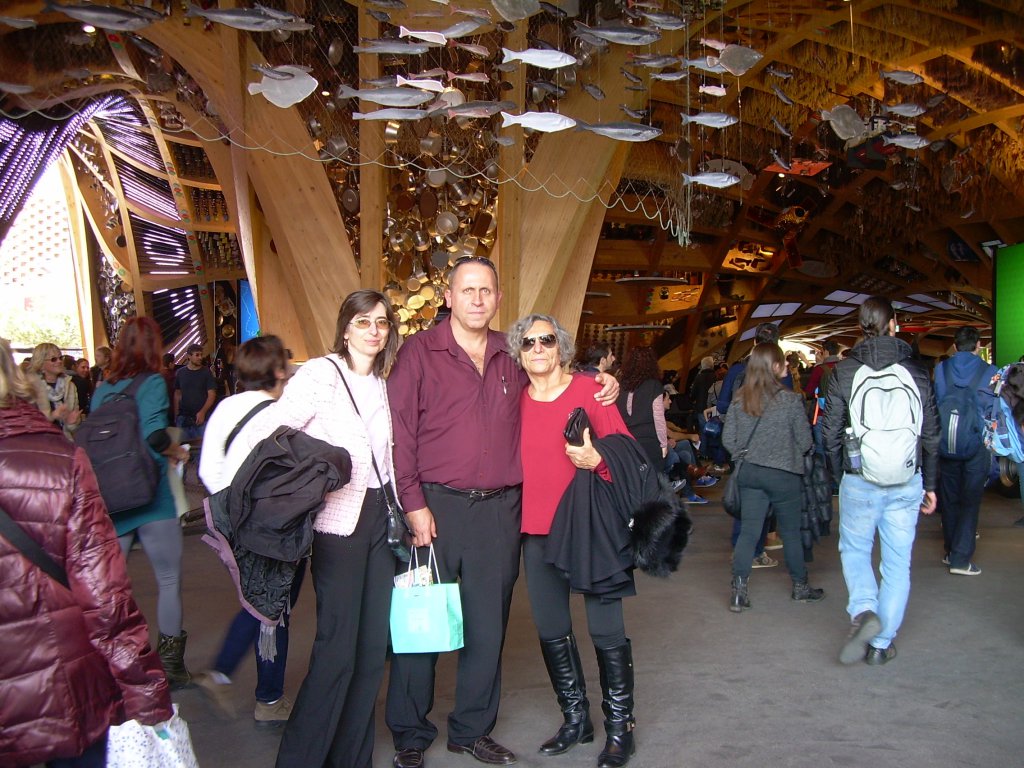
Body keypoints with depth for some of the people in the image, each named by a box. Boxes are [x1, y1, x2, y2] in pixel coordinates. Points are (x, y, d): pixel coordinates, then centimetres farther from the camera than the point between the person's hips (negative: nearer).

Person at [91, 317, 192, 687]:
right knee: (169, 580, 8)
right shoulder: (151, 382, -8)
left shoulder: (102, 388, 7)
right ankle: (170, 666, 13)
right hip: (150, 496, -5)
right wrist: (179, 452, -2)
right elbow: (154, 434, -20)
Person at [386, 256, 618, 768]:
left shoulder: (512, 356, 10)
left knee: (488, 626, 11)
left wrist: (598, 384, 7)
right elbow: (399, 432, -7)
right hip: (436, 507, -4)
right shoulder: (420, 351, -2)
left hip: (499, 510, 4)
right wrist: (413, 505, -13)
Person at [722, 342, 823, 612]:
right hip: (783, 474, -3)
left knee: (748, 531, 6)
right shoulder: (790, 400, -14)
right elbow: (805, 441, -7)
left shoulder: (740, 400, -3)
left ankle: (738, 590, 1)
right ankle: (800, 586, 28)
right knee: (791, 531, 12)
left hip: (749, 472, 3)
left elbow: (728, 439, 0)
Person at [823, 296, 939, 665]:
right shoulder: (917, 372, -1)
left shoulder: (844, 371, -5)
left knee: (854, 549, 18)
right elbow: (931, 435, 4)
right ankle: (882, 643, 16)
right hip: (906, 483, 1)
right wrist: (930, 484, 14)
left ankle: (863, 610, -7)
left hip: (859, 481, -1)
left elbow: (830, 431, -1)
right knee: (897, 563, 11)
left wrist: (840, 474, 14)